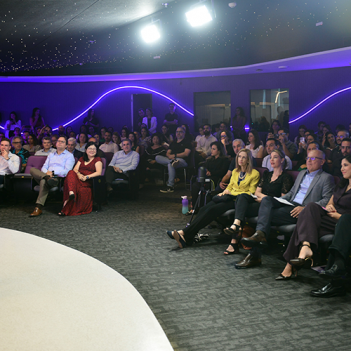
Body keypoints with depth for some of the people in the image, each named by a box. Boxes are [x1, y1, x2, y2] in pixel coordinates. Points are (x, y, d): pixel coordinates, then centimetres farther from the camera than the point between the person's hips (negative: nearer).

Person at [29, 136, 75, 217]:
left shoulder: (69, 156, 14)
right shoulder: (51, 155, 32)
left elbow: (67, 170, -1)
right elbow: (44, 167, 21)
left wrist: (53, 172, -14)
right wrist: (47, 173, -5)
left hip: (59, 177, -5)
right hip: (46, 175, 6)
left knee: (44, 181, -38)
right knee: (32, 169, -22)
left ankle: (39, 208, -43)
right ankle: (48, 178, -49)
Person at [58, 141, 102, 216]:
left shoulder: (97, 160, 13)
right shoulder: (82, 159, 28)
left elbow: (99, 172, -3)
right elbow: (75, 169, 15)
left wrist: (86, 177, -16)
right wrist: (79, 174, -10)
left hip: (88, 182, -4)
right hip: (78, 178, 4)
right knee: (71, 173, -31)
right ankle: (71, 193, -54)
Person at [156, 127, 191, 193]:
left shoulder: (186, 143, 11)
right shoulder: (173, 143, 29)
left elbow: (186, 154, -5)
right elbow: (167, 153, 19)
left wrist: (175, 155, -12)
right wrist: (169, 156, -7)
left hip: (182, 161, -6)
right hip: (170, 159, 6)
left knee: (170, 164, -39)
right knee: (157, 157, -16)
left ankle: (170, 186, -39)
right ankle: (172, 161, -41)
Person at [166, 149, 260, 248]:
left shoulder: (254, 174, 0)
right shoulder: (235, 171, 20)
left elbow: (251, 193, -5)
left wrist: (232, 193, -9)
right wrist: (224, 193, 1)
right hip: (229, 198, 6)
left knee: (212, 209, -28)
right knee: (205, 209, -22)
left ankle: (184, 233, -35)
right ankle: (187, 238, -34)